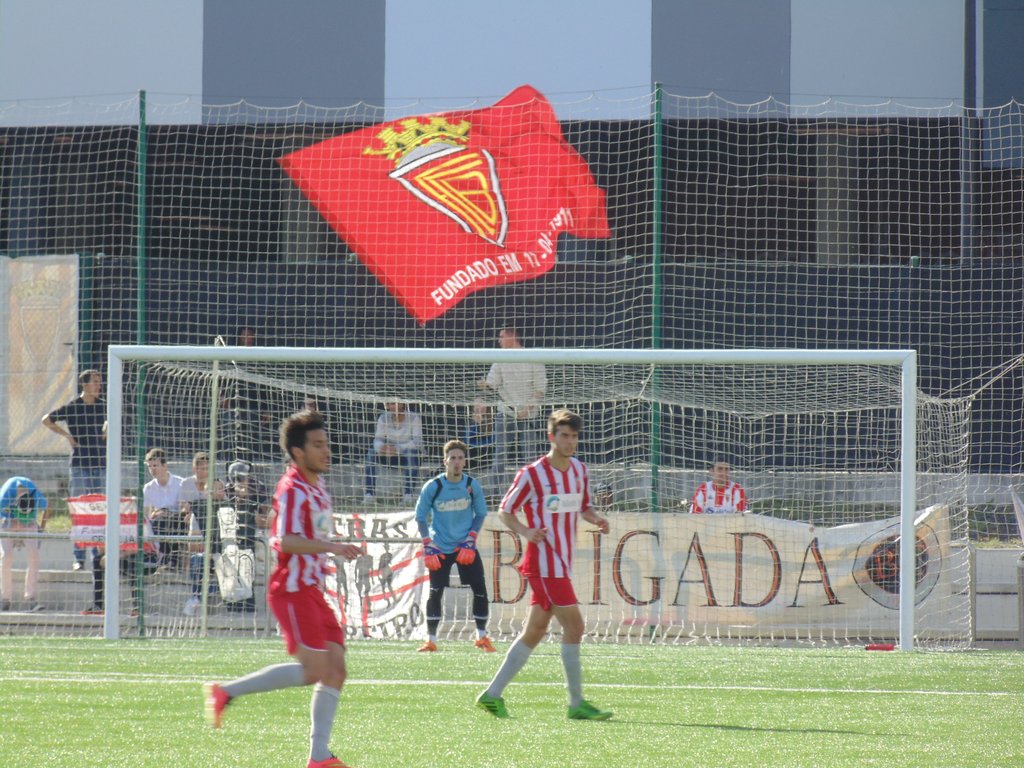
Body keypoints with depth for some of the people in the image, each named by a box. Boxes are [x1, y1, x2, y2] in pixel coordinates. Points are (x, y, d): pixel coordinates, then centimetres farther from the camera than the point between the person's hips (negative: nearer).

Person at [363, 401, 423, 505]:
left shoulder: (413, 418, -13)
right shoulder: (384, 418, -3)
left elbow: (417, 442, -22)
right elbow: (378, 439, -6)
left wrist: (398, 449, -37)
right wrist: (381, 447, -32)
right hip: (392, 457, 3)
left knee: (412, 453, -38)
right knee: (371, 453, -23)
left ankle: (408, 493, -37)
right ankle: (370, 494, -26)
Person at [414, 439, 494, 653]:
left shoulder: (472, 485, -5)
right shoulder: (433, 487, -10)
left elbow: (481, 513, 6)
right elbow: (421, 517, -2)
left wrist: (470, 541, -5)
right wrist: (428, 547, -9)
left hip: (465, 547, 2)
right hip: (440, 547, -2)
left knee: (480, 589, -5)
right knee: (435, 592, -7)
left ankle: (482, 637, 10)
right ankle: (431, 639, 2)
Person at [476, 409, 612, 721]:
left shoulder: (579, 469, 11)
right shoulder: (532, 474, -9)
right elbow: (505, 511, -3)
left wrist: (596, 519, 0)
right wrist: (526, 531, -22)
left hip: (562, 563, 8)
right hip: (545, 563, -8)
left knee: (535, 631, 10)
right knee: (574, 626, -11)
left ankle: (492, 694, 15)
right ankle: (576, 704, -6)